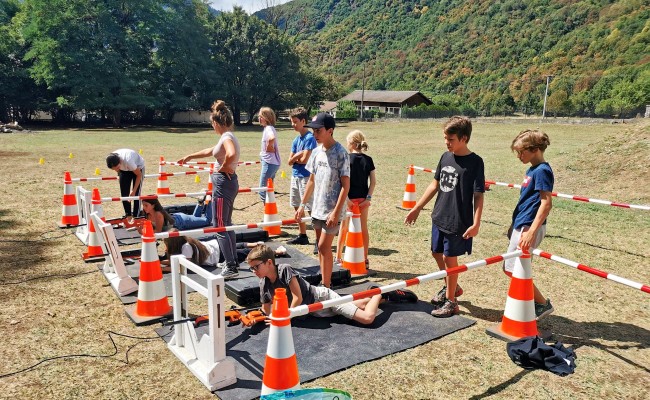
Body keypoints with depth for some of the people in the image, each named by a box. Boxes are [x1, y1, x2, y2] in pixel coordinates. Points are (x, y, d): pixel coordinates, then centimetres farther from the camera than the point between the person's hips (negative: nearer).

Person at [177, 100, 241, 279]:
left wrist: (224, 168, -19)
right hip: (228, 182, 10)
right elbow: (210, 151, 31)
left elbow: (231, 155, -38)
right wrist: (190, 156, 41)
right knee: (226, 224, 17)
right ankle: (233, 262, 26)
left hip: (223, 183, -10)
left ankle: (231, 268, -2)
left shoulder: (226, 137, -15)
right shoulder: (228, 137, 15)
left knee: (220, 226, -5)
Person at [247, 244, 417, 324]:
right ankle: (376, 295, 42)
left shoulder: (285, 270, -27)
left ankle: (380, 294, 13)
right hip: (318, 311, 7)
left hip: (322, 297, -7)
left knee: (368, 318, -15)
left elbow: (298, 298, -26)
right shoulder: (264, 284, -6)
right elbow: (266, 311, 3)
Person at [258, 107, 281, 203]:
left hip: (269, 162, -10)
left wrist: (269, 147, -21)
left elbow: (272, 138, -38)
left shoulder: (269, 128, -15)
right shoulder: (268, 128, 15)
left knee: (263, 190, -6)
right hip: (272, 162, 10)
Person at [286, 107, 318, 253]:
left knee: (311, 209, -9)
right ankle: (302, 236, 28)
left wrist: (295, 158, 0)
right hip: (295, 176, 9)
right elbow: (290, 161, 8)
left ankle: (318, 240, -5)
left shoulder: (310, 138, -12)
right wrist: (299, 155, -10)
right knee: (297, 207, 16)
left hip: (305, 177, -9)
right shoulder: (296, 139, 12)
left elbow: (304, 160, -18)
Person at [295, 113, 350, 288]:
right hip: (317, 208, 7)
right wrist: (302, 204, 13)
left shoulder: (340, 153, -13)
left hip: (332, 210, -7)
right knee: (322, 247, 13)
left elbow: (345, 185, -14)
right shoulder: (317, 151, 7)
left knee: (324, 247, -6)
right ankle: (324, 282, 23)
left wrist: (336, 212, -19)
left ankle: (326, 287, 5)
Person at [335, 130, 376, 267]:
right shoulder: (368, 160, 1)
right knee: (363, 228, 11)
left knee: (344, 228, 10)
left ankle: (338, 258, 18)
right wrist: (368, 197, -3)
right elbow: (373, 181, -3)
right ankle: (365, 259, 17)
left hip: (349, 198, -3)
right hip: (363, 199, 3)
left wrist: (345, 198, -15)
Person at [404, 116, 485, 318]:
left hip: (458, 221, -6)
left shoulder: (475, 162, -13)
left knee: (450, 258, 3)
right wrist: (417, 208, 13)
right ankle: (450, 287, 41)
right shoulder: (445, 157, 4)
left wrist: (476, 224, -21)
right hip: (439, 217, 6)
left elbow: (478, 195, -13)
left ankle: (451, 301, 20)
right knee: (437, 253, 17)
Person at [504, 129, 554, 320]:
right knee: (510, 268, 14)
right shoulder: (532, 170, 13)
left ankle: (543, 304, 9)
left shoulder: (541, 171, -16)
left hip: (529, 227, -10)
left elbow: (546, 203, -22)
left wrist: (531, 231, -28)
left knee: (513, 269, -5)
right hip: (520, 225, 10)